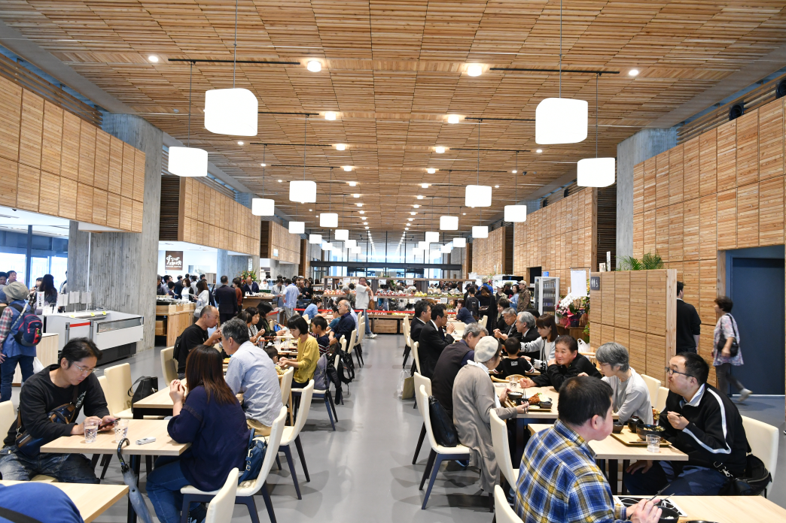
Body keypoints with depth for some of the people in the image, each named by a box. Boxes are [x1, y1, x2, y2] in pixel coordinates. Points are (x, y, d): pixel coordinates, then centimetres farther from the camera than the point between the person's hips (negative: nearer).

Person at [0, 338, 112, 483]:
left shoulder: (88, 380, -4)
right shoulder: (34, 387, -18)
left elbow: (97, 407, 1)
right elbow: (36, 427, -28)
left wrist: (103, 418, -24)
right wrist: (76, 429, -39)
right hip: (22, 454, -3)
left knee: (88, 482, -22)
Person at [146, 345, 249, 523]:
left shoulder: (200, 394, -22)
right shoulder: (223, 389, 2)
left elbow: (180, 435, -16)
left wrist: (177, 401, -6)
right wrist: (183, 399, 4)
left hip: (217, 471, -8)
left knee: (154, 481, 11)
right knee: (162, 462, 23)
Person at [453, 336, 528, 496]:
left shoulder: (467, 369, 7)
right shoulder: (480, 376, -22)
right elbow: (487, 414, -22)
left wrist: (498, 399, 15)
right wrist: (515, 410, -16)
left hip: (463, 427, 9)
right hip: (473, 433, -9)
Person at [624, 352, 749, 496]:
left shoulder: (716, 404, -24)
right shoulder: (675, 395, 2)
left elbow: (721, 452, -29)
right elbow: (662, 431, 12)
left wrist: (686, 427, -36)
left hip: (715, 469, -8)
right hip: (681, 462, 8)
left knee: (671, 495, -30)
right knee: (633, 477, -1)